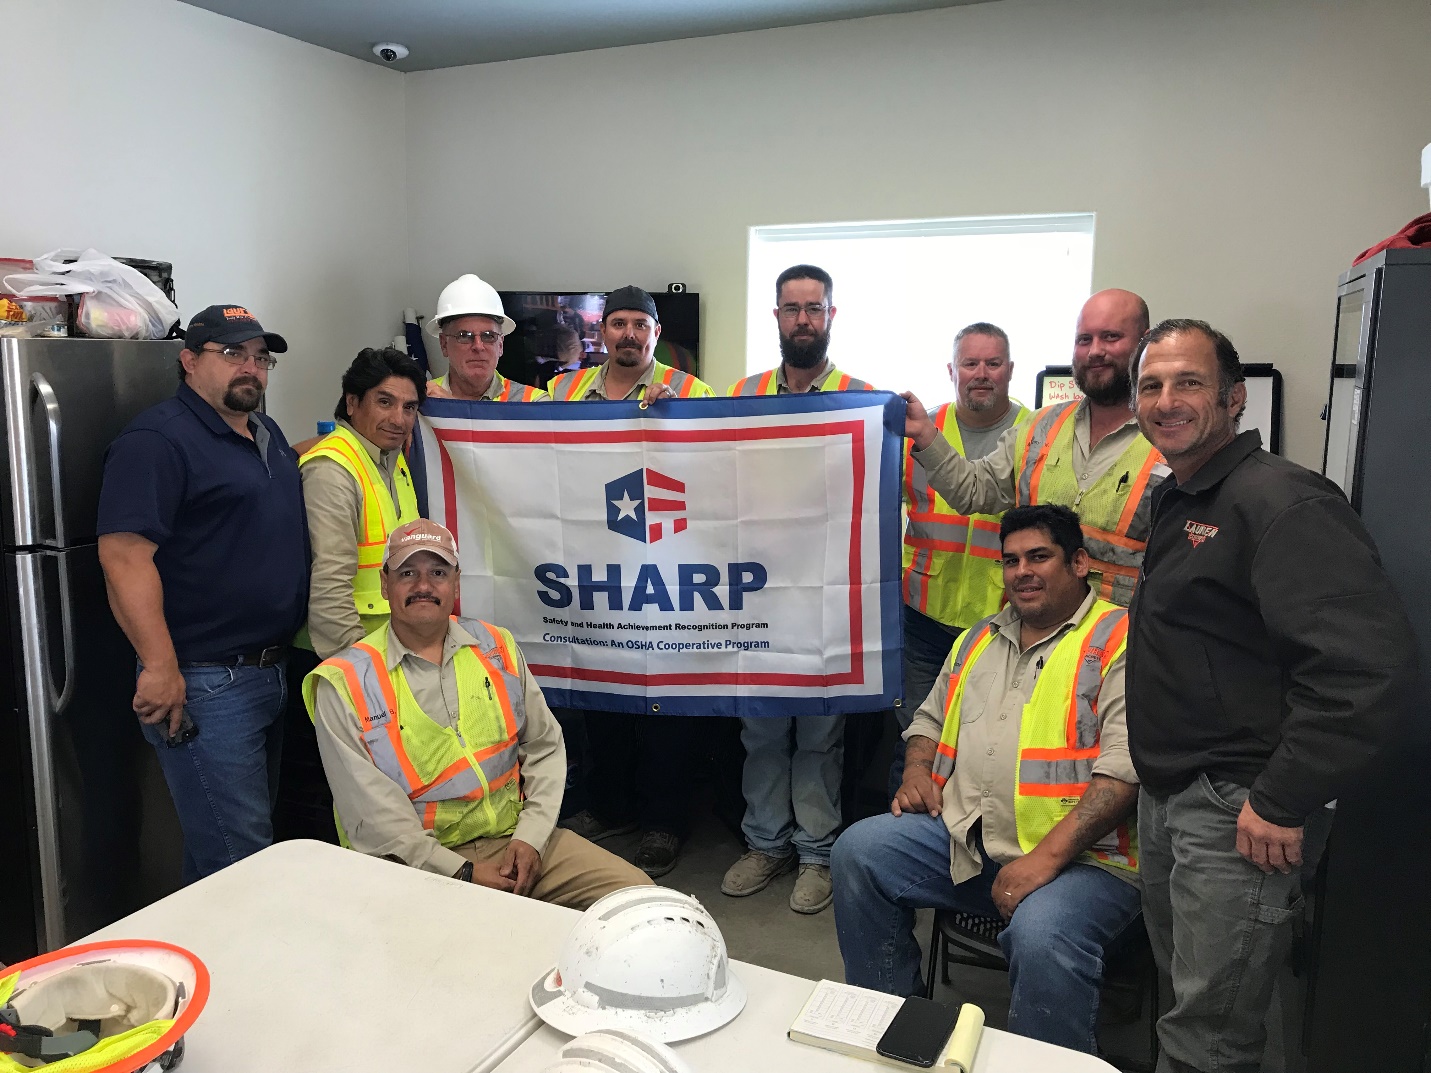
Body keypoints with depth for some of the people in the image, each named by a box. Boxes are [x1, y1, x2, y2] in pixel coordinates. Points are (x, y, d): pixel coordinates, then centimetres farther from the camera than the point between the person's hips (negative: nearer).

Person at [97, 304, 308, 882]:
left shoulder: (270, 435, 15)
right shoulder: (157, 440, -13)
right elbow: (125, 555, -22)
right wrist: (161, 667, -25)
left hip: (273, 675, 9)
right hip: (204, 685, -9)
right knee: (241, 861, -4)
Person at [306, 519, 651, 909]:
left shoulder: (496, 648, 9)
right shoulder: (345, 682, -4)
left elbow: (545, 747, 11)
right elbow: (370, 813, -9)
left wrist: (531, 836, -4)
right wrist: (462, 874, -14)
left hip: (514, 839, 4)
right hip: (417, 860, -4)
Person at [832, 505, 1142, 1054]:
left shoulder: (1120, 643, -6)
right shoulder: (979, 639, 18)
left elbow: (1125, 768, -17)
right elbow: (930, 718, 29)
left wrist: (1047, 855, -24)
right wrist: (917, 771, 6)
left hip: (1082, 854, -6)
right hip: (966, 837, 7)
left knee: (1041, 937, -34)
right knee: (858, 850, -7)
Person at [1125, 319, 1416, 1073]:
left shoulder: (1280, 501, -18)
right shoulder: (1178, 502, 12)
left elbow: (1371, 660, -28)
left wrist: (1282, 800, -23)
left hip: (1234, 810, -9)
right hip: (1166, 791, 9)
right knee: (1180, 992, 24)